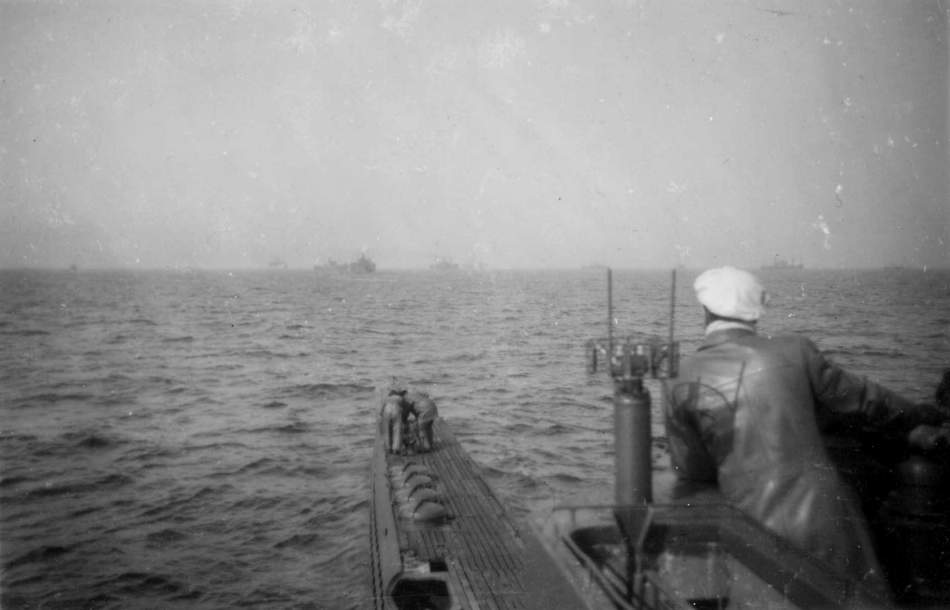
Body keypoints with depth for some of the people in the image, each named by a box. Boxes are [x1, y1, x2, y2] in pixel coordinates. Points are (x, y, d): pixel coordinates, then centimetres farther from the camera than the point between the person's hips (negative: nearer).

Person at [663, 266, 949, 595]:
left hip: (757, 530, 0)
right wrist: (919, 416, 32)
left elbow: (691, 472, 3)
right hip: (824, 517, 1)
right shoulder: (795, 352, -2)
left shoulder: (683, 380, -4)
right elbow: (864, 400, 13)